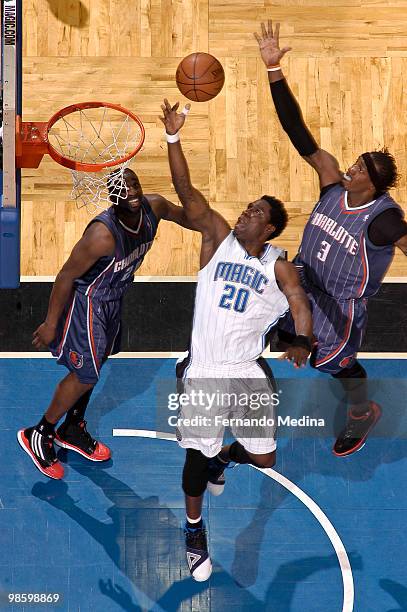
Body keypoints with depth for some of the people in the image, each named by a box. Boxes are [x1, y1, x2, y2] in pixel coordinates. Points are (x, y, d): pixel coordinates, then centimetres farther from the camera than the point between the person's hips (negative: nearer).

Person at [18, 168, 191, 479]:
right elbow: (67, 275, -26)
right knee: (85, 375, 0)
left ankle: (73, 430, 43)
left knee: (95, 366, 22)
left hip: (113, 299, 8)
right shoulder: (103, 234, -37)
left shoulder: (153, 206, -17)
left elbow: (182, 214, 9)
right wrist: (51, 324, -19)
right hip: (86, 302, -8)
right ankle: (39, 435, 19)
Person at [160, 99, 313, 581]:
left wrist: (302, 342, -34)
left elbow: (299, 305, -14)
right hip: (204, 369, -1)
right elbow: (186, 191, -10)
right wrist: (173, 137, -20)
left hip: (250, 370, 1)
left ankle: (223, 457, 40)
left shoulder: (279, 267, 0)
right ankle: (194, 529, 23)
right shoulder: (218, 239, -1)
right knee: (197, 452, 0)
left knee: (263, 458, 5)